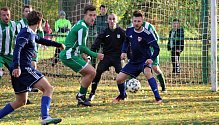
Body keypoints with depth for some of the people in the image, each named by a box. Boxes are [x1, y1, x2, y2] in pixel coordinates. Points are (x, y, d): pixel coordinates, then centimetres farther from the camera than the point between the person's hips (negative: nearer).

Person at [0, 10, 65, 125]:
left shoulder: (31, 34, 20)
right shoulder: (26, 33, -10)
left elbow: (41, 40, 40)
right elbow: (17, 48, -25)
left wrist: (58, 45, 52)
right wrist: (17, 66, -37)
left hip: (19, 69, 10)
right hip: (23, 69, -10)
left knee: (21, 102, 16)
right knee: (48, 88, -14)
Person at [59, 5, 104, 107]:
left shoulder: (80, 24, 14)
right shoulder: (83, 27, -19)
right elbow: (82, 47, -19)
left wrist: (82, 53, 18)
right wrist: (96, 55, -13)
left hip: (73, 55, 11)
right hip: (69, 56, -11)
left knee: (88, 73, 15)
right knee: (91, 72, -13)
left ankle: (81, 97, 17)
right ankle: (81, 96, -3)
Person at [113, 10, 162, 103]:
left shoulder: (147, 34, -21)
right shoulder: (129, 31, -4)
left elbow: (156, 48, -22)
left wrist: (151, 59, -39)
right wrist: (124, 52, 0)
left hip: (145, 60, -6)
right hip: (133, 61, 6)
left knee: (147, 72, -38)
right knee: (119, 79, 3)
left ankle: (158, 98, -37)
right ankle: (122, 95, 36)